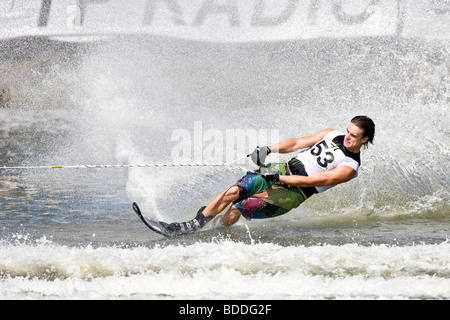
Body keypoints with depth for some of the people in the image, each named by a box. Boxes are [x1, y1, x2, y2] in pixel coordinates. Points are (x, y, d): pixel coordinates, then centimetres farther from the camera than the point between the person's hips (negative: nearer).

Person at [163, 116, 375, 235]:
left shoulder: (350, 168, -13)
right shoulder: (332, 135, 9)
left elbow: (312, 181, -18)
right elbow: (298, 143, 10)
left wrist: (278, 178, -21)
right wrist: (269, 149, -6)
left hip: (294, 192, -6)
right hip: (285, 168, 6)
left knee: (237, 208, -17)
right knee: (233, 191, -12)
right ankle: (192, 226, 1)